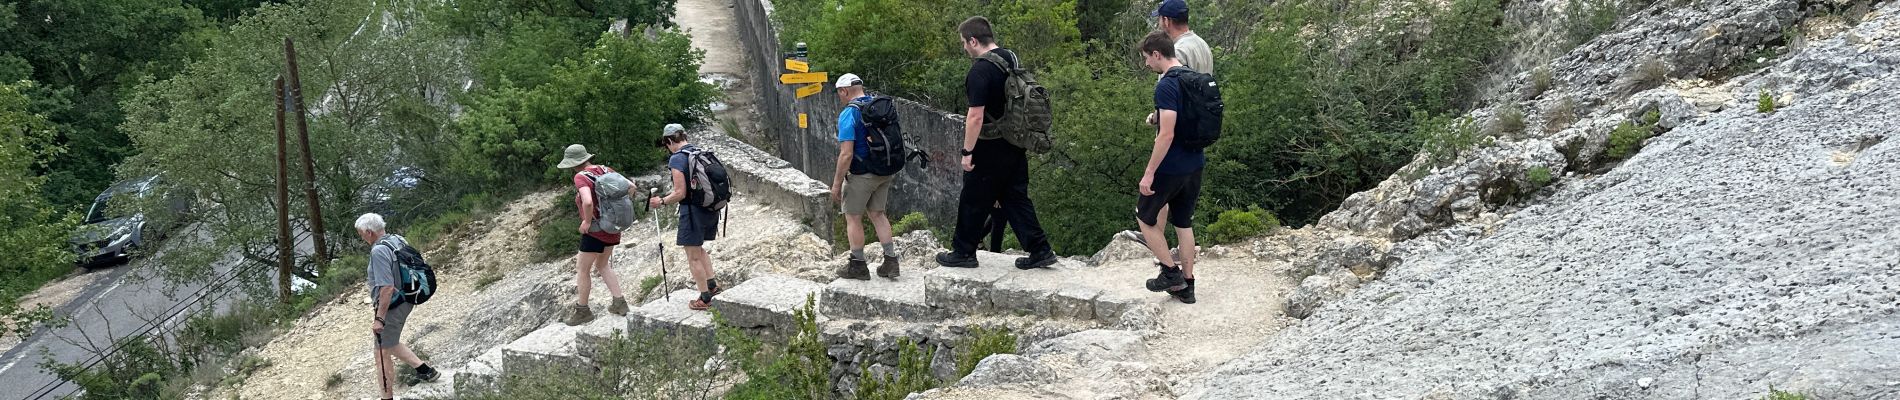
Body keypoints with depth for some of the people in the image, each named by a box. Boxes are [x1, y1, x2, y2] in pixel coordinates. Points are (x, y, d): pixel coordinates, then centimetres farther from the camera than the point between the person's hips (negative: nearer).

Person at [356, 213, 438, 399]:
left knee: (382, 354, 2)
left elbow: (387, 287, -28)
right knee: (391, 344, 27)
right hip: (405, 301, 10)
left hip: (391, 306, -10)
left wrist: (380, 319, -25)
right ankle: (425, 370, 31)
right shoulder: (398, 240, 3)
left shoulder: (379, 251, -24)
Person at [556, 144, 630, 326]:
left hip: (595, 230, -8)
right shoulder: (605, 170, 0)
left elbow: (587, 202, -37)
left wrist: (587, 221, -20)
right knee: (602, 265, 25)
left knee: (582, 269, 10)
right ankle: (619, 302, 20)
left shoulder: (581, 177, -20)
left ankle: (582, 310, 20)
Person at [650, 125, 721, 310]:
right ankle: (712, 285, 26)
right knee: (698, 248, 28)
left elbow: (680, 193, -18)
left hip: (693, 211, -8)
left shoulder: (677, 158, -15)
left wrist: (662, 202, -2)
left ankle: (705, 299, 11)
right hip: (711, 209, 8)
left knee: (693, 257, 5)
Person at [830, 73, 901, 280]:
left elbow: (846, 154, -22)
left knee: (853, 218, 7)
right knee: (877, 214, 17)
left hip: (861, 176, -7)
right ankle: (891, 261, 13)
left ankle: (858, 266, 14)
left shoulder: (848, 115, -18)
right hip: (884, 173, 7)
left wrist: (836, 184, -15)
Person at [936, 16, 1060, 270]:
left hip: (990, 151, -8)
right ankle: (1040, 251, 9)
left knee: (973, 202, 6)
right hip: (1016, 145, 8)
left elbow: (976, 116, -23)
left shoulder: (980, 71, -20)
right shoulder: (1012, 59, 7)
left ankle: (963, 253, 16)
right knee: (1016, 197, 13)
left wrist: (967, 152, -16)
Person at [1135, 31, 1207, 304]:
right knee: (1183, 222, 15)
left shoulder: (1167, 86, -21)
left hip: (1170, 167, -8)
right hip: (1195, 164, 8)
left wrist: (1149, 172, -20)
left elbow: (1167, 134, -25)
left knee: (1145, 216, 11)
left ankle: (1170, 272, 11)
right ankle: (1187, 286, 19)